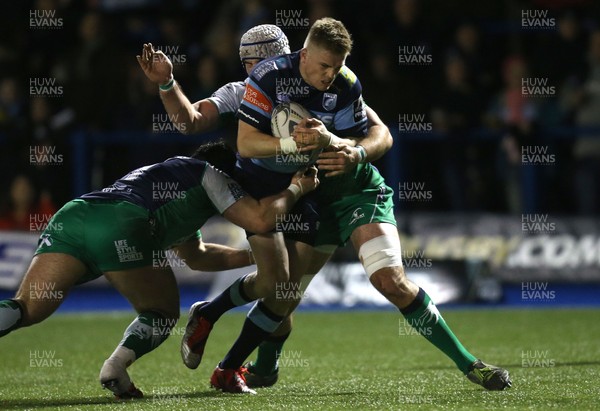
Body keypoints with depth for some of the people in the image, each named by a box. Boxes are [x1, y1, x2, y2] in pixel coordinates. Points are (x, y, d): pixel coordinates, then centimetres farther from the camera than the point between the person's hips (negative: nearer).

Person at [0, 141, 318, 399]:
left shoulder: (158, 171, 47)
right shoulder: (209, 173, 26)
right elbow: (261, 219, 12)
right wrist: (296, 188, 31)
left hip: (70, 215, 6)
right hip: (120, 227, -6)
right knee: (162, 315, 15)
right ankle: (117, 365, -14)